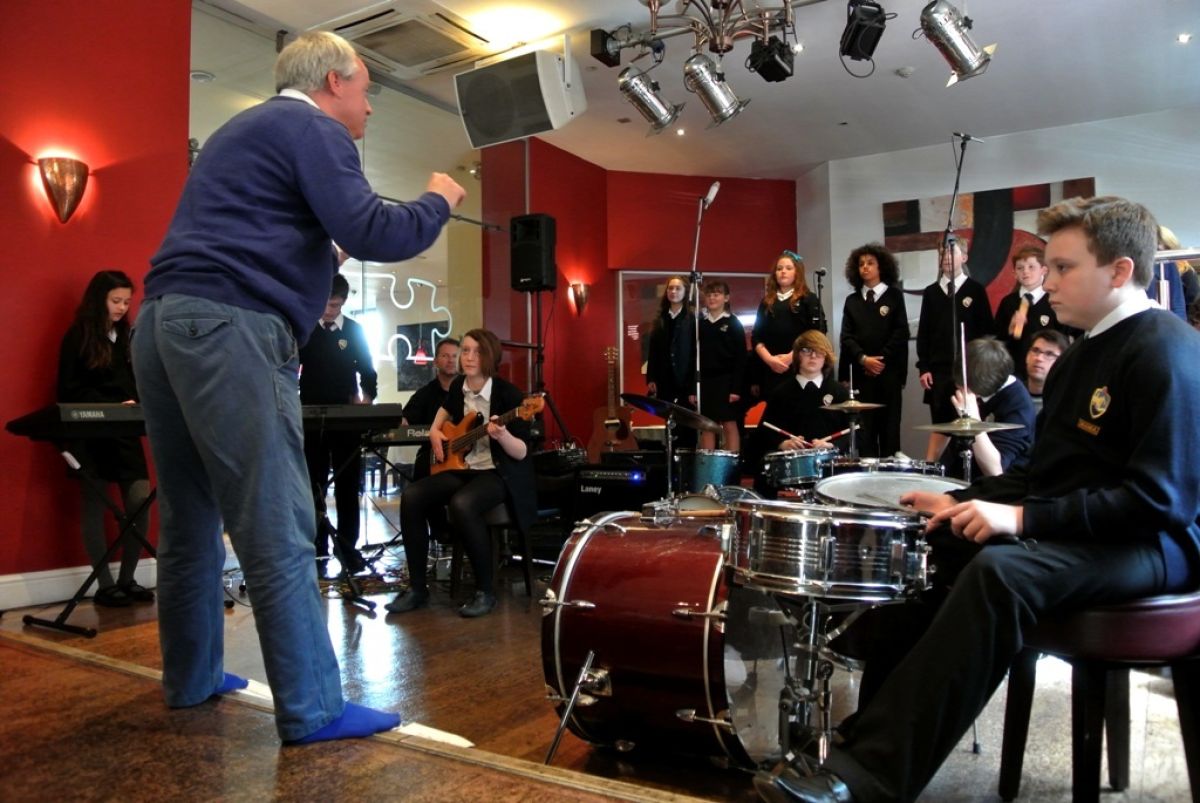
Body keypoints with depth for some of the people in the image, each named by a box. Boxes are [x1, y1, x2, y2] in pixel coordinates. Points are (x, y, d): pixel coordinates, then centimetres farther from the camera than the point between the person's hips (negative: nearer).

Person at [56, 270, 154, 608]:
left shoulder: (128, 337, 12)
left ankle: (127, 579, 11)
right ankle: (104, 586, 8)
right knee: (94, 505, 2)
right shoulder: (78, 337, -2)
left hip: (125, 432, 5)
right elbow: (70, 391, -7)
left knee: (141, 502, -2)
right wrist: (112, 408, -18)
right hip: (88, 434, -4)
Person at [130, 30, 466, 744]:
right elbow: (371, 235, -12)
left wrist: (321, 254, 26)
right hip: (228, 330, -10)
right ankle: (314, 711, -4)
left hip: (166, 321, 10)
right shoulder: (314, 129, -1)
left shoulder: (245, 129, 28)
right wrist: (438, 203, 4)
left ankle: (192, 679, 27)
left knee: (193, 520, 15)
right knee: (279, 531, -9)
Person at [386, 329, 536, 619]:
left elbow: (521, 453, -17)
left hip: (500, 474, -7)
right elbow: (445, 410, 31)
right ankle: (417, 587, -6)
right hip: (462, 468, 7)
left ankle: (486, 591, -19)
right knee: (411, 497, -16)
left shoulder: (509, 393, -15)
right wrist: (434, 432, 12)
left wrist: (502, 436, -37)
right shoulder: (458, 387, 5)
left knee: (461, 504, -36)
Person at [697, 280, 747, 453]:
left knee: (729, 424, 0)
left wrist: (736, 387, -13)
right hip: (704, 381, 4)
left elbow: (740, 358, -6)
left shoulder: (733, 323, -1)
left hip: (726, 380, -4)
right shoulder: (700, 323, 9)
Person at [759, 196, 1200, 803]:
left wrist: (1023, 518, -27)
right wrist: (962, 502, 1)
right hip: (1076, 527, 10)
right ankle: (874, 731, -4)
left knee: (1000, 568, -36)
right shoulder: (1083, 354, 14)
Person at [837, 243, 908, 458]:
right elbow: (846, 337, 3)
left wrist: (881, 360, -11)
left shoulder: (894, 296, 7)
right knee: (864, 428, 0)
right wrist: (863, 359, -12)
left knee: (889, 426, 2)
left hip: (889, 372, -1)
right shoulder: (852, 300, 12)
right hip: (861, 373, 2)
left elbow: (901, 333, -3)